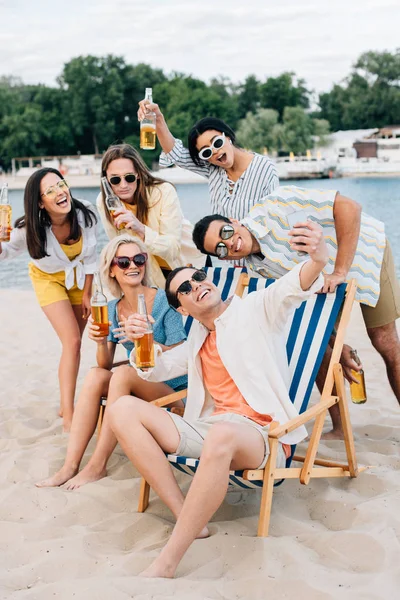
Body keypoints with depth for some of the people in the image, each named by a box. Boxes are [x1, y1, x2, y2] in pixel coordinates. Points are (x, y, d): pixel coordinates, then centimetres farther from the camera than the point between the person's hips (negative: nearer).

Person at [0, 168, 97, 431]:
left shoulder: (84, 213, -26)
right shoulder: (31, 228, -31)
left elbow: (90, 256, -10)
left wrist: (87, 294, -3)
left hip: (78, 277, 3)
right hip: (49, 279, -3)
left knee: (73, 343, 11)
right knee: (72, 343, -16)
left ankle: (66, 405, 27)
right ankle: (69, 418, -10)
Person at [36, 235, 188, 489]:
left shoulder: (164, 301, -13)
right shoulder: (113, 309, 3)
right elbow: (106, 365, 1)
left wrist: (145, 339, -31)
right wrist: (101, 342, -20)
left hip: (172, 387, -5)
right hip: (136, 385, 5)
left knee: (123, 373, -29)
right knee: (94, 375, -21)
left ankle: (98, 466, -22)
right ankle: (70, 466, -21)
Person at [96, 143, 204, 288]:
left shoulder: (164, 192, -27)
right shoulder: (103, 202, -18)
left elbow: (173, 249, -31)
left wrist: (140, 229, -45)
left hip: (187, 263, -2)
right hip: (150, 270, 2)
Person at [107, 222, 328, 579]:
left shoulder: (255, 310, 4)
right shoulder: (198, 341, 24)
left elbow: (290, 289, -16)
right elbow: (154, 370, 28)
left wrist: (316, 262, -41)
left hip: (259, 432, -6)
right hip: (205, 427, 7)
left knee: (221, 436, -43)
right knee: (124, 410, -10)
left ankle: (165, 565, -35)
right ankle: (187, 518, -18)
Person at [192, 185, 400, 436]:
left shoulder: (274, 207, -34)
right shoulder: (258, 267, -14)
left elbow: (348, 206, -37)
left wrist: (340, 271, -38)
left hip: (365, 249, -5)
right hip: (325, 279, 5)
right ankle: (340, 427, 10)